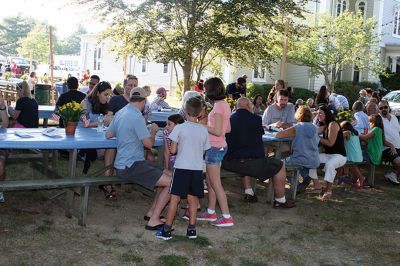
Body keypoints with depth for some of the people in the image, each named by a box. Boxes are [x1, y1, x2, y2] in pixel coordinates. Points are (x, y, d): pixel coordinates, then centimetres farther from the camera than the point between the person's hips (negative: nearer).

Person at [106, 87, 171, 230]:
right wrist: (153, 131, 4)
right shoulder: (137, 117, -19)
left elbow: (108, 134, 20)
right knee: (171, 183, -14)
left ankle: (151, 212, 17)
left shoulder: (120, 113, 10)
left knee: (167, 174, 13)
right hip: (131, 166, -10)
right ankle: (153, 221, -8)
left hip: (123, 163, 10)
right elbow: (148, 143, -15)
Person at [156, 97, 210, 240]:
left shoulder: (179, 128, -8)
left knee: (175, 198, 2)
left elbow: (173, 150, -7)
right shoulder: (204, 130, 3)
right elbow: (203, 151, 10)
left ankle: (167, 230, 5)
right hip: (197, 168, 3)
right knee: (193, 199, 12)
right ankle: (191, 229, 16)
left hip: (181, 167, -3)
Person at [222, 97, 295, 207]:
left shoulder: (230, 119, 5)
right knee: (279, 166, 11)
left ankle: (248, 193, 33)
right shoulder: (255, 119, -6)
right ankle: (280, 200, 19)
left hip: (230, 163, 6)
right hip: (251, 163, -6)